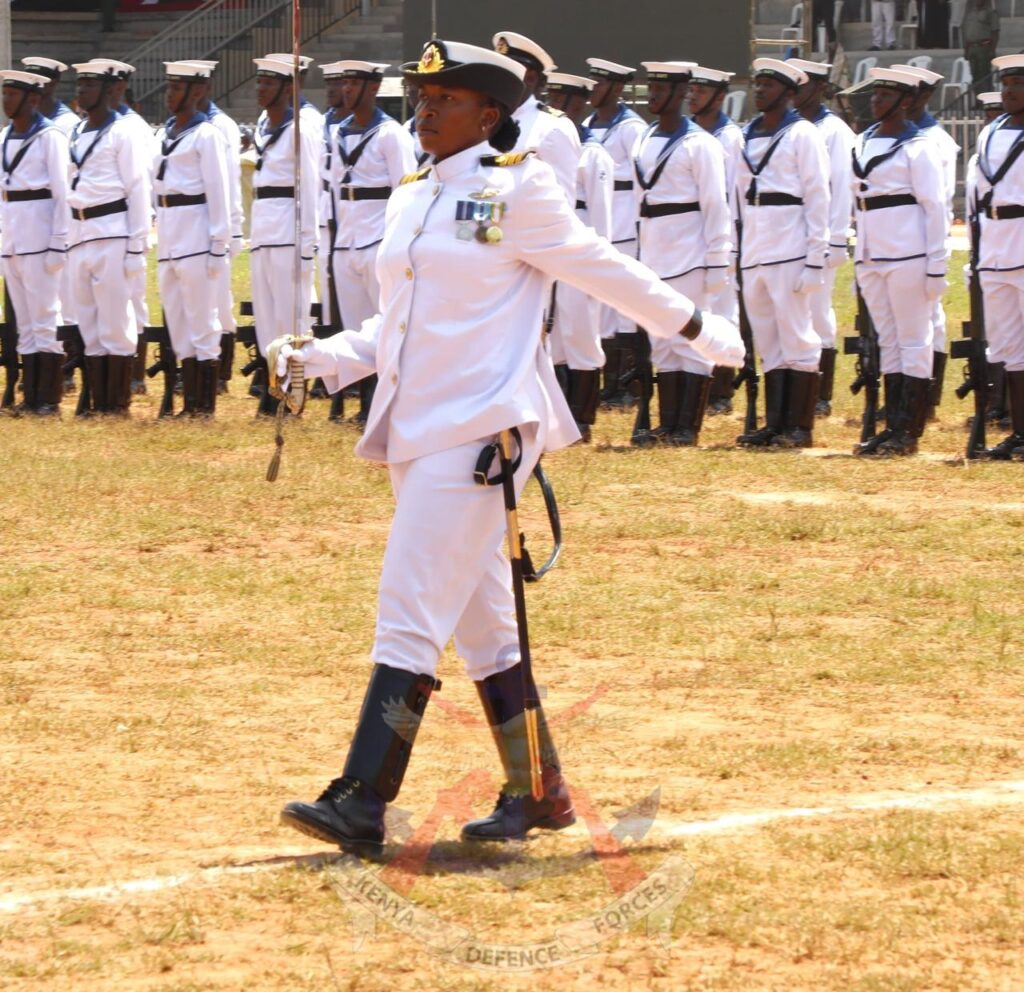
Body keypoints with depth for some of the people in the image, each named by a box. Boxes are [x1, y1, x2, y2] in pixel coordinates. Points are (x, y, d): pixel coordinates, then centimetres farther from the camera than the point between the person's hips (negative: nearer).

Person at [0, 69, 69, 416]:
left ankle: (49, 398, -3)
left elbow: (62, 192, -10)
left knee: (44, 316, -5)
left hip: (39, 232, -7)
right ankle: (31, 396, 10)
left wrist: (58, 243, -15)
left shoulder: (50, 137, -8)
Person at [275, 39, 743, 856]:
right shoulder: (412, 200, 15)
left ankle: (362, 805, -17)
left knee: (411, 618, -13)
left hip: (479, 430, -8)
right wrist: (327, 359, 4)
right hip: (414, 434, 8)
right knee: (481, 622, 13)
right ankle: (538, 794, 21)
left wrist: (703, 332, 9)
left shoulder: (517, 189, -6)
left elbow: (605, 271, 3)